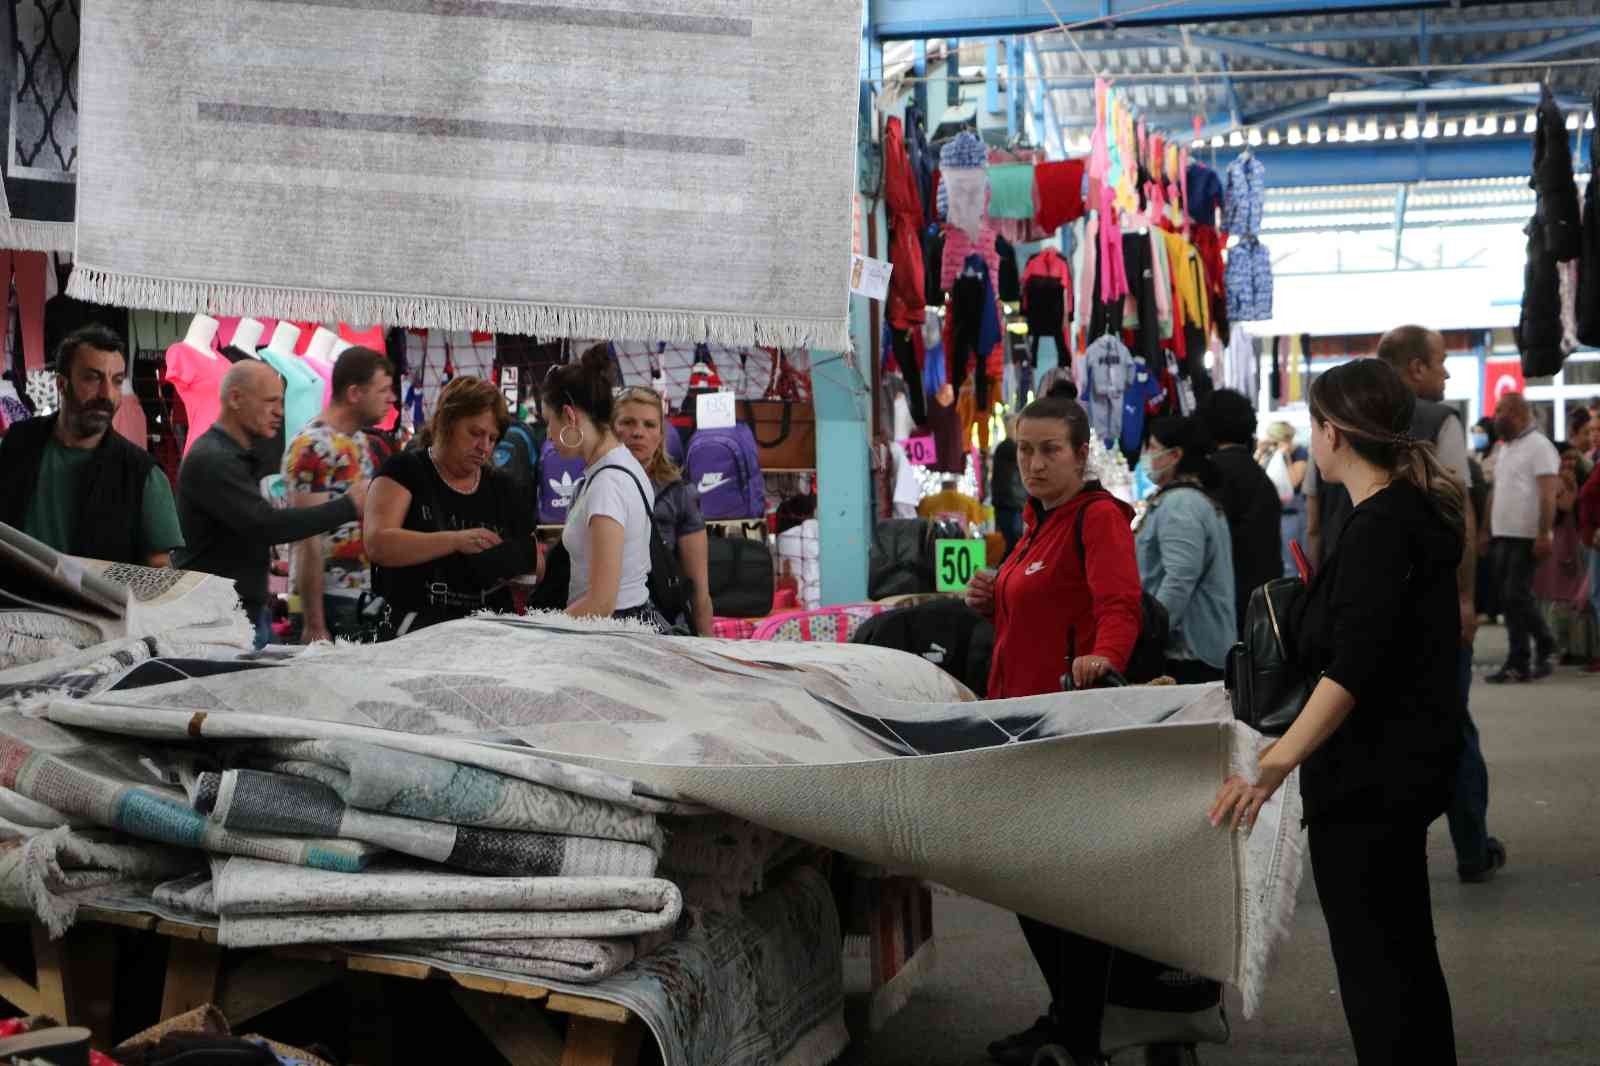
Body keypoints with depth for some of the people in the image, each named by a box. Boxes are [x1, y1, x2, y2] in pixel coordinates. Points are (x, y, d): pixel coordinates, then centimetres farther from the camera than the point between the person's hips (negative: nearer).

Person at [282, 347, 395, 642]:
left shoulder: (361, 441, 13)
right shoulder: (313, 448, -13)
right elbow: (308, 541, -17)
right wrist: (313, 625, -19)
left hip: (365, 596, 8)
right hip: (329, 599, -8)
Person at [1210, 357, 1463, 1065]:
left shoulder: (1380, 525, -19)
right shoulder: (1415, 511, 12)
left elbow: (1352, 668, -28)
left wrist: (1275, 765, -34)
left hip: (1370, 780, -10)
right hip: (1403, 767, 10)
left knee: (1374, 961, -5)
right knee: (1404, 952, 19)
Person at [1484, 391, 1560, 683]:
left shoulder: (1538, 446, -9)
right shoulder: (1506, 448, 18)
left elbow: (1548, 494, -16)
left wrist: (1544, 534, -23)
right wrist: (1487, 530, 17)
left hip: (1527, 537, -9)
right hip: (1502, 536, 9)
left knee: (1517, 596, -9)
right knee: (1509, 599, 8)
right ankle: (1518, 663, 15)